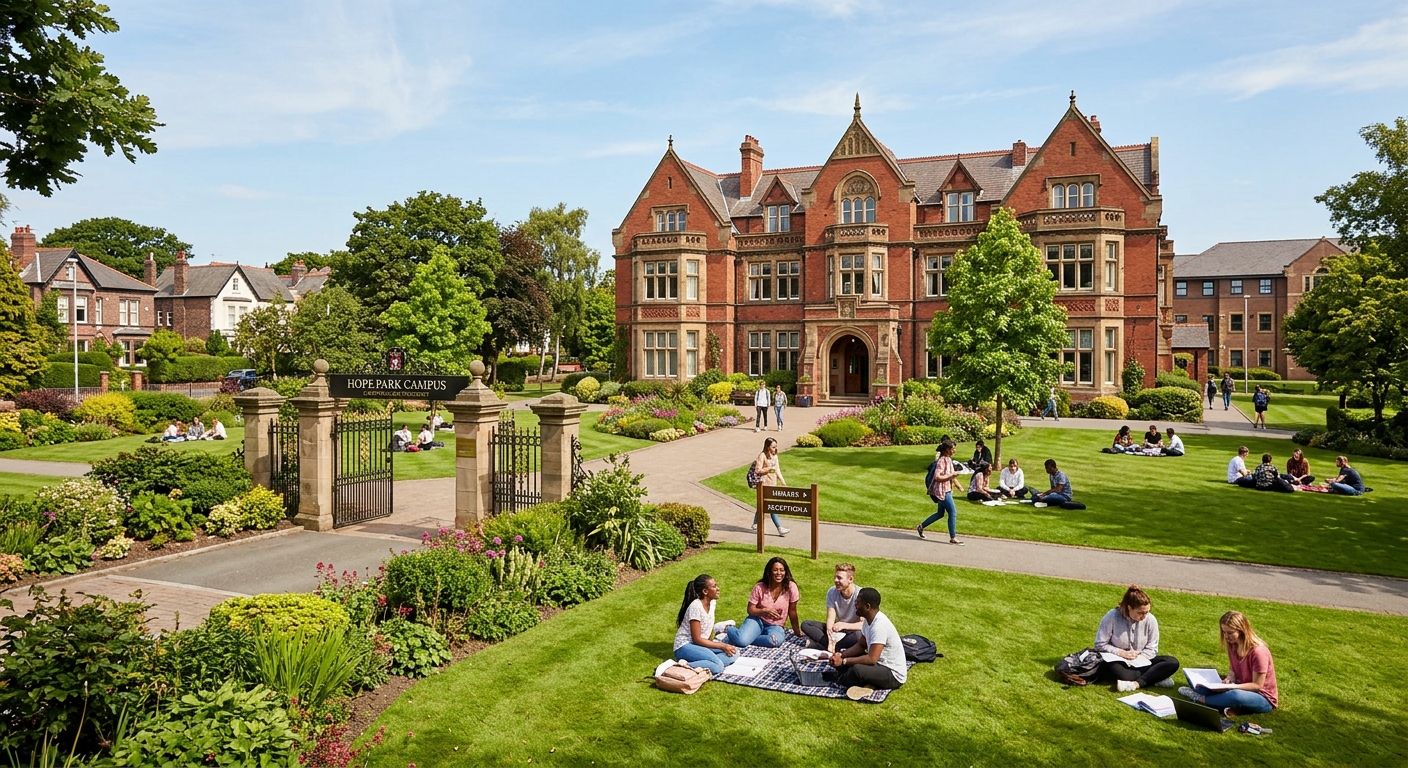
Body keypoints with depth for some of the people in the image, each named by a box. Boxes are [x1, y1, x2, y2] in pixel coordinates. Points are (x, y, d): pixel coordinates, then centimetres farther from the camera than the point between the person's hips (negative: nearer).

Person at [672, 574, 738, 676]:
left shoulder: (712, 602, 3)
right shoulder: (696, 607, -21)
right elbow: (697, 639, -19)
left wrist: (711, 641, -4)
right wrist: (722, 646, -17)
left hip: (702, 643, 9)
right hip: (686, 646, -9)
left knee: (733, 653, -8)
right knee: (718, 666, -29)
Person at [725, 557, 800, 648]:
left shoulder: (790, 587, -13)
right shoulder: (759, 587, -10)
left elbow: (792, 611, -3)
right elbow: (750, 610, -6)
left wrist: (797, 630, 4)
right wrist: (765, 611, -24)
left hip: (775, 626, 1)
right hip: (758, 620, 0)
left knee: (777, 640, -36)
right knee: (741, 640, -29)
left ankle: (747, 638, -11)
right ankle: (729, 629, 8)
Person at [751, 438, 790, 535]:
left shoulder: (774, 456, 12)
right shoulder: (762, 456, -11)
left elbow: (777, 471, 13)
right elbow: (757, 470, -15)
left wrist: (783, 483, 9)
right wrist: (769, 469, -15)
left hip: (773, 483, 8)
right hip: (764, 484, -8)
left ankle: (755, 524, 32)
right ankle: (779, 528, -14)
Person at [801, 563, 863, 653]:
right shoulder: (832, 592, -7)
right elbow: (830, 618, -14)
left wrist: (844, 625, -42)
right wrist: (830, 641, -31)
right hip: (838, 631, 5)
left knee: (860, 635, -40)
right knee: (806, 624, -12)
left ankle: (816, 645, -31)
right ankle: (838, 648, -29)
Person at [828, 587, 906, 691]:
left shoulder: (879, 625, -28)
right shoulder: (868, 620, 2)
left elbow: (872, 659, -31)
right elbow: (861, 645, 13)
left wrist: (843, 661, -23)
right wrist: (841, 655, -4)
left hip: (893, 675, -10)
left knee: (858, 669, -34)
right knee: (844, 656, 10)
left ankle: (837, 684, -4)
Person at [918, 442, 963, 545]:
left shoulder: (948, 459, 10)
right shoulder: (942, 461, -20)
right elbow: (937, 477, -26)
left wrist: (954, 473, 7)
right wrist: (952, 475, -22)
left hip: (946, 490, 10)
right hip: (942, 491, -10)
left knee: (940, 513, 17)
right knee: (953, 513, -5)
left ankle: (921, 526, 29)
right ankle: (953, 538, 4)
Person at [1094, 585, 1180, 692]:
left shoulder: (1150, 620, -6)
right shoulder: (1112, 617, -13)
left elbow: (1151, 649, -2)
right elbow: (1100, 645, -7)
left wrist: (1138, 659, -18)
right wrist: (1121, 652, -19)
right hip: (1118, 662, -3)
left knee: (1173, 662, -18)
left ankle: (1135, 684, -31)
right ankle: (1157, 677, -24)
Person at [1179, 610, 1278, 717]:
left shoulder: (1258, 651, -24)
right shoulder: (1232, 644, -2)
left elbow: (1257, 685, -20)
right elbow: (1232, 669, 11)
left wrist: (1232, 686, -29)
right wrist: (1229, 679, -11)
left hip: (1263, 698, -9)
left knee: (1236, 695, -37)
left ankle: (1201, 699, -20)